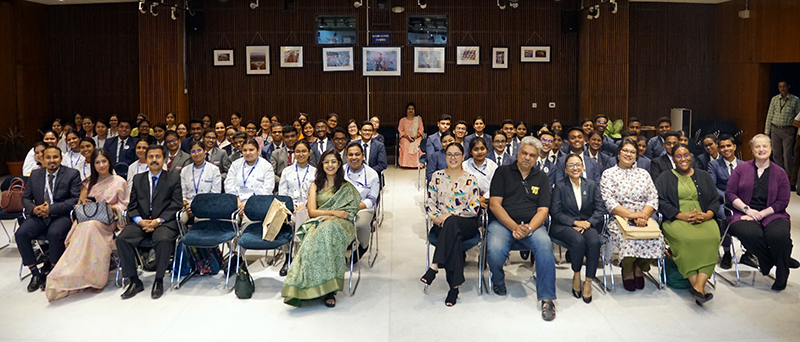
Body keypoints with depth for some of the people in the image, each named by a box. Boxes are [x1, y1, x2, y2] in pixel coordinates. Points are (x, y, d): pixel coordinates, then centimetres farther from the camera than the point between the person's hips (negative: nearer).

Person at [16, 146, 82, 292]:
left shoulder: (72, 174, 1)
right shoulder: (35, 175, 15)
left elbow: (76, 199, -8)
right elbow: (26, 198, 16)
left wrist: (51, 208, -17)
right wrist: (34, 209, -8)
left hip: (62, 216, -4)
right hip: (39, 215, 5)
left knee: (54, 233, -34)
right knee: (20, 233, -22)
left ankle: (52, 272, -11)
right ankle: (35, 273, -8)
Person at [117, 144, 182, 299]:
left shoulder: (174, 179, 9)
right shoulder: (138, 179, 19)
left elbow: (176, 205, -1)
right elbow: (132, 205, 12)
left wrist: (158, 220, -14)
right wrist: (140, 221, -8)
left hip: (164, 222, -3)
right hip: (140, 222, 4)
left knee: (163, 240, -35)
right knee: (122, 239, -24)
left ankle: (159, 280, -16)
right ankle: (134, 281, -12)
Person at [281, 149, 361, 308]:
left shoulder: (347, 187, 16)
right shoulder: (316, 185, 20)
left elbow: (350, 213, 4)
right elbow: (312, 211, 7)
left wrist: (329, 217, -12)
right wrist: (334, 212, -8)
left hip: (340, 224, -2)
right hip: (319, 224, 2)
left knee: (329, 230, -39)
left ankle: (329, 289, -38)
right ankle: (328, 288, -38)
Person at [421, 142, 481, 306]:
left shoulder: (470, 180, 7)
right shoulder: (437, 176, 13)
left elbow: (474, 208, -3)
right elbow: (429, 202, 9)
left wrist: (450, 214, -15)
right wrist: (436, 216, -12)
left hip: (467, 224, -1)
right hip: (442, 223, 1)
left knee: (451, 223, -38)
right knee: (453, 235, -35)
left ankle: (435, 266, -38)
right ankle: (454, 285, -35)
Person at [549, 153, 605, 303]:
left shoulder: (592, 185, 12)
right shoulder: (560, 186, 3)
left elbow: (600, 208, 5)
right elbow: (555, 212, -3)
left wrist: (588, 222, -12)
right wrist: (575, 222, -15)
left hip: (588, 225, 3)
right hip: (564, 226, -2)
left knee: (594, 241, -31)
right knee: (578, 240, -34)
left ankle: (588, 282, -19)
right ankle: (576, 275, -8)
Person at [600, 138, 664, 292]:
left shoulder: (643, 174, 18)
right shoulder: (609, 174, 6)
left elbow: (653, 198, 7)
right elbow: (609, 202, -7)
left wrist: (643, 215, -14)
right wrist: (631, 215, -19)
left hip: (644, 220, 3)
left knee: (657, 238, -27)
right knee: (629, 239, -34)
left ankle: (639, 268, 0)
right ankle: (627, 269, -2)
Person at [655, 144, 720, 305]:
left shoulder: (703, 176, 21)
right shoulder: (665, 178, 13)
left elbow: (715, 199, 14)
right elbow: (661, 201, 0)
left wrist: (708, 214, -8)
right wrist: (682, 215, -14)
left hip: (703, 218, 2)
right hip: (676, 219, -2)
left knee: (711, 237, -33)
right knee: (686, 239, -36)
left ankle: (699, 286, -36)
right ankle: (699, 289, -31)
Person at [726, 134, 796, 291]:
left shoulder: (779, 173, 11)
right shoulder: (741, 168, 10)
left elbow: (782, 201, 4)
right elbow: (730, 193, 4)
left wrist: (762, 213, -10)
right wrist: (747, 209, -10)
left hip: (771, 214, 1)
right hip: (744, 214, -1)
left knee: (780, 235, -32)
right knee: (750, 234, -36)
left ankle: (781, 277, -8)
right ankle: (773, 261, -8)